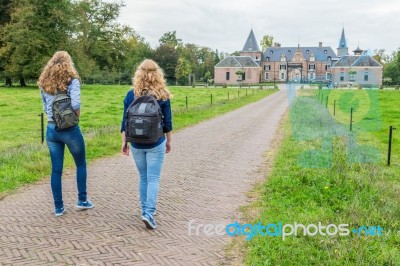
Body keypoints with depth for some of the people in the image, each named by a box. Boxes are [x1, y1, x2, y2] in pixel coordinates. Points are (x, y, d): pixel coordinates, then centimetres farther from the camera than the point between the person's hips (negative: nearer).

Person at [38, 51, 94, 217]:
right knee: (81, 164, 16)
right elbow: (75, 104, -19)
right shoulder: (72, 80, -8)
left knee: (56, 169, 9)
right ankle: (82, 200, 21)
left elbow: (45, 107, 9)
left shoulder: (44, 83, 8)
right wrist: (76, 117, -3)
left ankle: (58, 207, 15)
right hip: (70, 129, -4)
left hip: (51, 129, 4)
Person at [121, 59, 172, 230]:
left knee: (143, 177, 17)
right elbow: (167, 121, -1)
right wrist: (169, 141, 11)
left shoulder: (131, 94, -2)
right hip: (156, 144, -2)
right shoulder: (163, 95, -5)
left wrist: (124, 142, 8)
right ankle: (149, 213, -10)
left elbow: (125, 121, -1)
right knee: (153, 178, 1)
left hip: (136, 144, 2)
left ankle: (145, 210, 26)